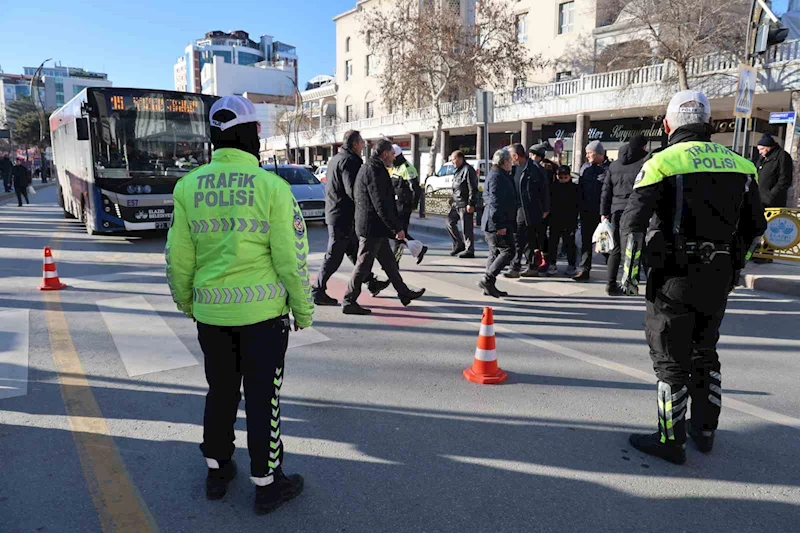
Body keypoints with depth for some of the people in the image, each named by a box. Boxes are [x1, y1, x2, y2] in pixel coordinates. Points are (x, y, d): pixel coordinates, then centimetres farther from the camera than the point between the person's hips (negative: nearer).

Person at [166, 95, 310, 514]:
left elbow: (178, 256, 3)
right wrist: (303, 310, 1)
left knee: (220, 389, 20)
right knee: (262, 396, 9)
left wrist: (185, 300, 19)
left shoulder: (188, 186, -1)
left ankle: (217, 471, 36)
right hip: (262, 309, -4)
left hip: (211, 310, 4)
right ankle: (266, 483, 23)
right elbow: (291, 258, -11)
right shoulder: (271, 186, -12)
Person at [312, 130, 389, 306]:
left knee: (355, 251, 17)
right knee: (334, 256, -4)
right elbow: (353, 191, -24)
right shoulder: (349, 161, -16)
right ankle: (318, 291, 2)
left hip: (334, 212, 10)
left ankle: (371, 283, 28)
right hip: (343, 217, -10)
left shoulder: (335, 159, 16)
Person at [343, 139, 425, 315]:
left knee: (388, 261, 18)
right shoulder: (375, 170, -17)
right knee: (364, 264, -3)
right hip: (372, 226, -11)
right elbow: (381, 205, -23)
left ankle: (404, 293, 30)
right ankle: (349, 302, 4)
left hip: (375, 228, 11)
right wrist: (397, 228, -19)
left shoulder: (368, 168, 15)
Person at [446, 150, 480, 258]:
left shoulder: (468, 170, -13)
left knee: (467, 228, -5)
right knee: (450, 222, 10)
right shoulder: (458, 170, 19)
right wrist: (453, 201, 23)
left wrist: (471, 204, -21)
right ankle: (459, 245, 20)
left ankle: (469, 250, 4)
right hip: (456, 203, 10)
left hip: (465, 205, -10)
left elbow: (473, 189, -18)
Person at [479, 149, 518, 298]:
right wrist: (500, 225, -23)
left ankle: (489, 286, 17)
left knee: (495, 253, 13)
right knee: (508, 251, -9)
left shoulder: (502, 176, 19)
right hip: (498, 224, -11)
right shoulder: (497, 176, -15)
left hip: (493, 224, 11)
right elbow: (495, 202, -22)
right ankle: (487, 279, -9)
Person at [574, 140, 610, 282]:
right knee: (586, 241, 7)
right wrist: (580, 206, 2)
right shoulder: (585, 167, 8)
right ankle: (584, 270, 11)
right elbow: (580, 189, 10)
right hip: (587, 211, 5)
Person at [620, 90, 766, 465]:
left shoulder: (663, 162, -8)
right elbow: (755, 224, 13)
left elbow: (633, 221, -16)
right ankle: (704, 430, 31)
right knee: (705, 353, 20)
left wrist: (629, 269, -6)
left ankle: (670, 441, 12)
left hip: (676, 278, -5)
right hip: (719, 279, 6)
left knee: (671, 359, 4)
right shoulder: (739, 164, 8)